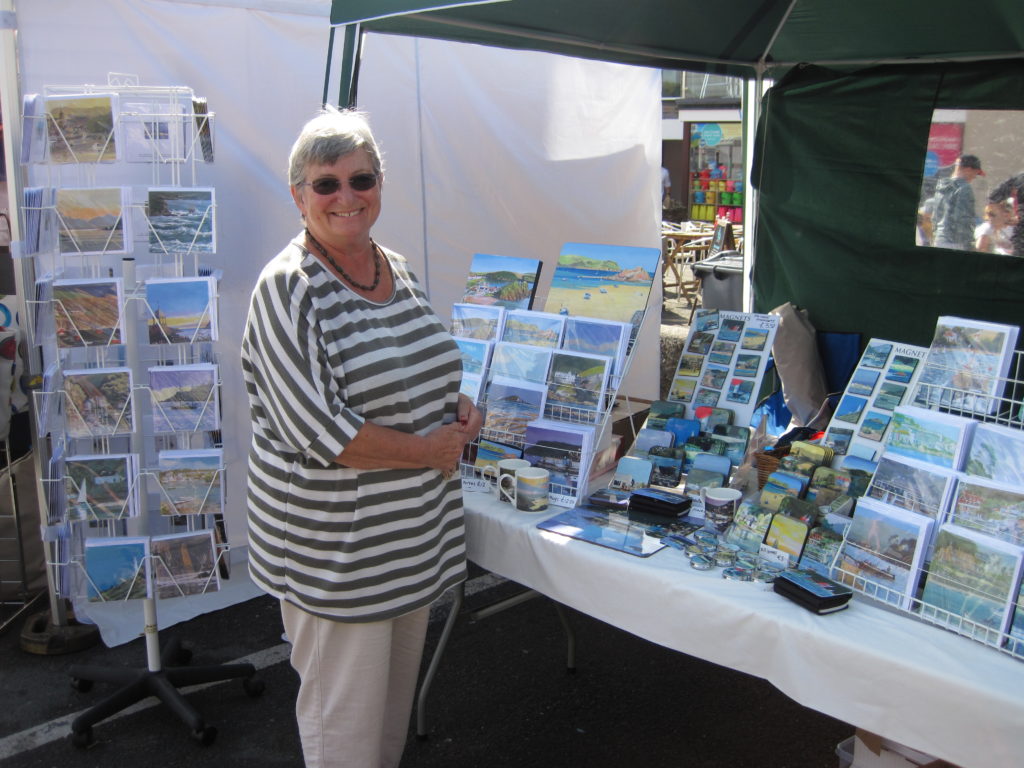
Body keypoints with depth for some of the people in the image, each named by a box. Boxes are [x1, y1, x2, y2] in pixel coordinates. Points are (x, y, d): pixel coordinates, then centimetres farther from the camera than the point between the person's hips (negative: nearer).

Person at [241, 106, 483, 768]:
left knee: (398, 689, 22)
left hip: (416, 533, 7)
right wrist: (434, 448, -16)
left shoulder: (397, 269, 7)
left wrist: (459, 406, 1)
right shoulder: (287, 290, -16)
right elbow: (318, 430, -23)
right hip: (337, 550, -7)